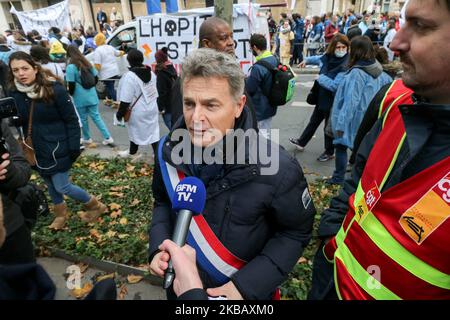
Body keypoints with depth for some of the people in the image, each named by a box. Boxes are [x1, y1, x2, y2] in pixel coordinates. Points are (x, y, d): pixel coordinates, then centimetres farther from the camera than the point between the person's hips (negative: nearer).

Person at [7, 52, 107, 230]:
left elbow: (72, 121, -14)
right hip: (36, 149, 6)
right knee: (50, 184, 19)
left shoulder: (55, 89, -17)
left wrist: (74, 147, -15)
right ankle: (61, 213, 43)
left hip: (57, 148, -5)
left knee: (61, 186, -2)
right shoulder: (14, 94, -1)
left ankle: (95, 206, 21)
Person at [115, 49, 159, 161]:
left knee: (135, 131, 14)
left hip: (138, 111, -5)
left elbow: (126, 100, -19)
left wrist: (120, 113, -9)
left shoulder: (129, 76, -20)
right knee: (153, 131, 10)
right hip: (152, 108, 5)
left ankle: (133, 153, 36)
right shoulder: (151, 73, 2)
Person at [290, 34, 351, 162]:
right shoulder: (328, 57, -2)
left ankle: (329, 152, 31)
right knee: (314, 121, 22)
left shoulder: (345, 65, -24)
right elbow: (318, 59, 22)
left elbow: (335, 85, -29)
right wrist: (307, 60, 37)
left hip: (333, 101, -7)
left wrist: (321, 78, -17)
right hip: (322, 97, 7)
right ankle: (301, 142, 42)